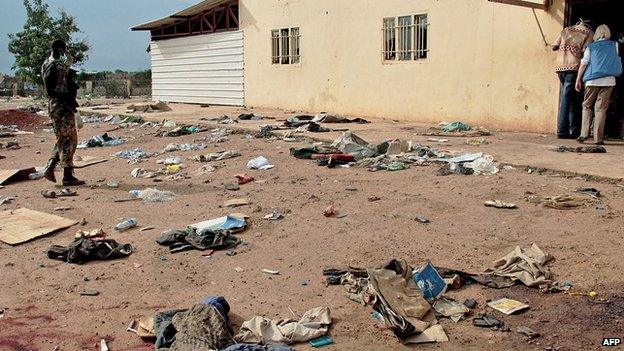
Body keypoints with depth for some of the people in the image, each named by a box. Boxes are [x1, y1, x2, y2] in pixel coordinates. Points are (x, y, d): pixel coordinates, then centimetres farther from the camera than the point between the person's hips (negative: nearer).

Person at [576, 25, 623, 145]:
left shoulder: (591, 47, 5)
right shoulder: (614, 45, 10)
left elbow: (583, 64, -1)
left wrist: (578, 80, 2)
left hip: (592, 80, -1)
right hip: (608, 80, 1)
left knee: (587, 106, 10)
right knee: (601, 108, 0)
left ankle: (584, 133, -2)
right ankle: (598, 138, -4)